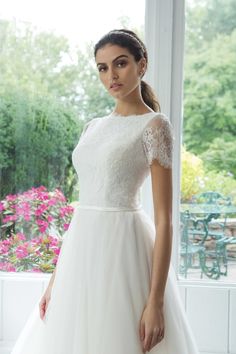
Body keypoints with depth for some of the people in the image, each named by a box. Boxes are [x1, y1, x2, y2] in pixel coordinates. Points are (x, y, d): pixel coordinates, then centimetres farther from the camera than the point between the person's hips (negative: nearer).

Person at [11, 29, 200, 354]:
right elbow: (83, 207, 14)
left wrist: (155, 302, -16)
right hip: (83, 251, 7)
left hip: (122, 250, -6)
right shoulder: (93, 127, 13)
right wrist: (56, 278, 11)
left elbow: (164, 219, -11)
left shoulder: (154, 125, -6)